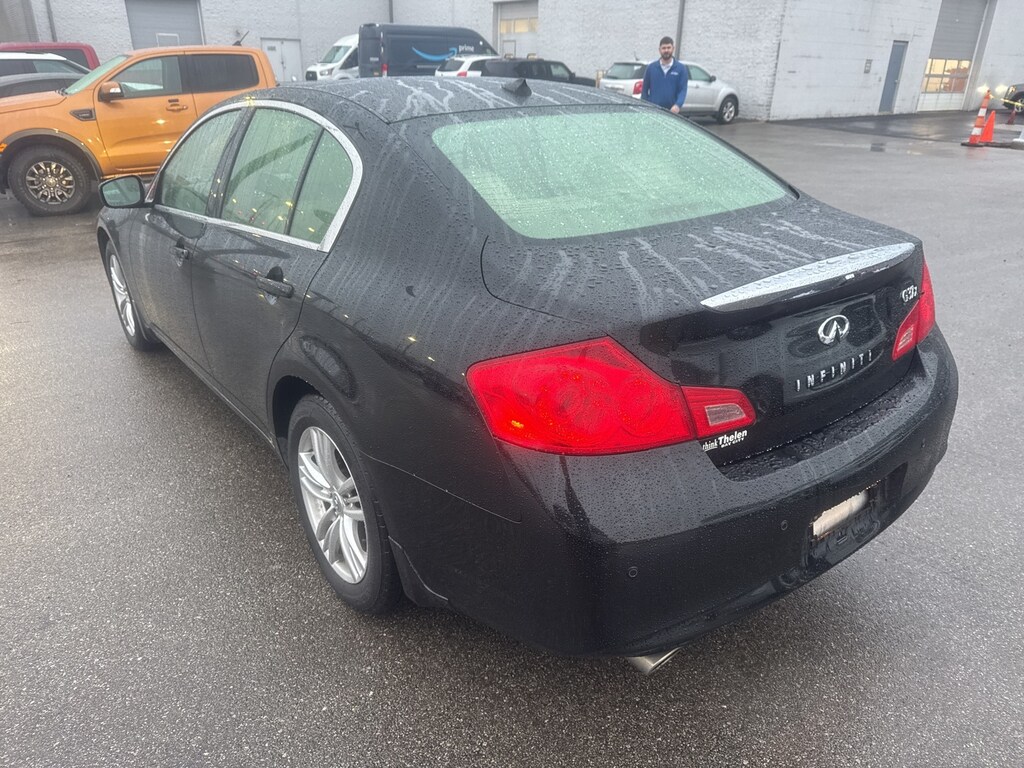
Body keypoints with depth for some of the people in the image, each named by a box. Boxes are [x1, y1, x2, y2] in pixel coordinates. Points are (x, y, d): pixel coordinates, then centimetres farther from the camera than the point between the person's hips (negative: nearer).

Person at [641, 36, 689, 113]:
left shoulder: (681, 68, 5)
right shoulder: (651, 67, 8)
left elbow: (683, 90, -3)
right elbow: (645, 89, 9)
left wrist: (678, 105, -22)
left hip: (672, 111, 0)